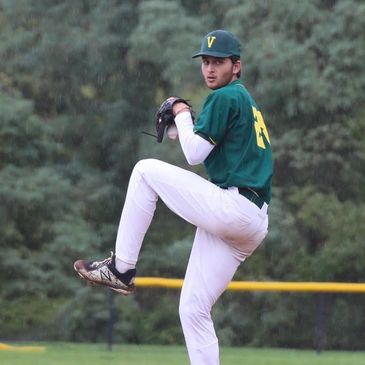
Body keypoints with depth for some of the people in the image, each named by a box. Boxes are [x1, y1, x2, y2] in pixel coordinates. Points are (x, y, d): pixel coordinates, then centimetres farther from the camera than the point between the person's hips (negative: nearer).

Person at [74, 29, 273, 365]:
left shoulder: (225, 97, -5)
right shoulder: (245, 100, 25)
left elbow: (195, 154, -10)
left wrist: (182, 116, 6)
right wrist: (184, 131, 20)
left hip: (231, 209, -9)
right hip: (252, 225, 9)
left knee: (146, 170, -3)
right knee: (193, 310, 8)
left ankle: (121, 268, -2)